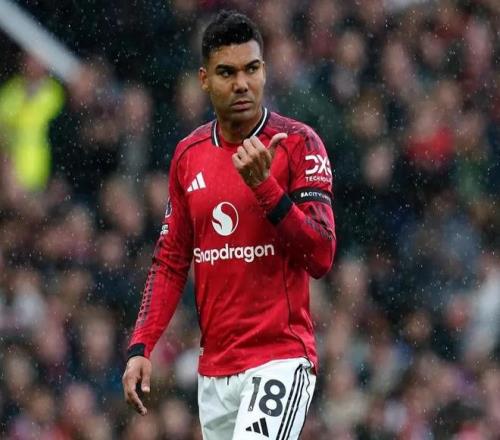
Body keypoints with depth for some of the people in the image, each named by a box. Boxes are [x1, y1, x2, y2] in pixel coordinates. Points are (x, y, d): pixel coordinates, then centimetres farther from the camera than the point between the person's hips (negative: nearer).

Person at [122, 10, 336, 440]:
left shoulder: (298, 143, -5)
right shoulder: (188, 155, 11)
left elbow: (321, 258, -11)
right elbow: (171, 261, 16)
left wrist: (263, 185, -21)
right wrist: (141, 348, 6)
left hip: (280, 360, -6)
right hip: (214, 368, 6)